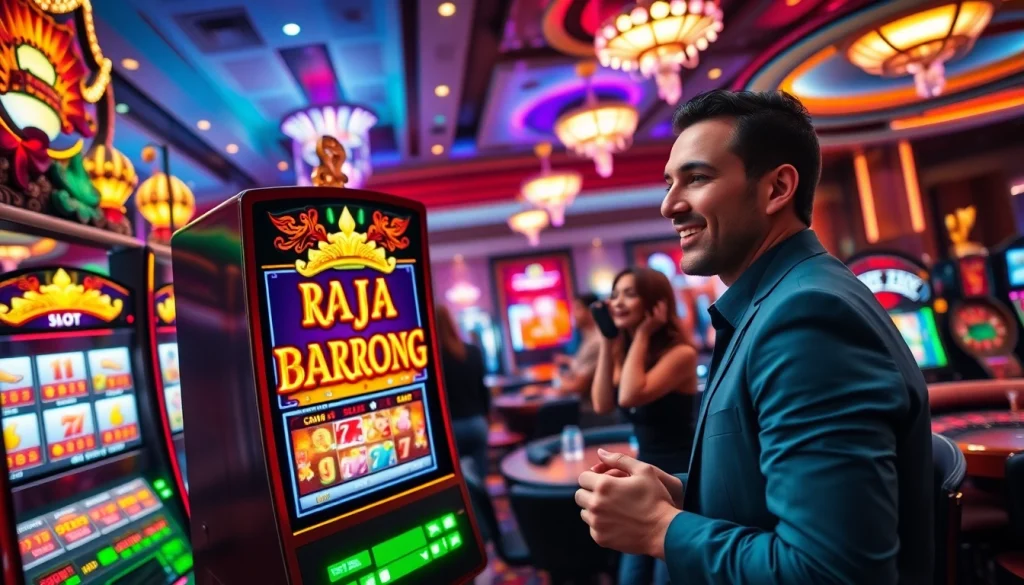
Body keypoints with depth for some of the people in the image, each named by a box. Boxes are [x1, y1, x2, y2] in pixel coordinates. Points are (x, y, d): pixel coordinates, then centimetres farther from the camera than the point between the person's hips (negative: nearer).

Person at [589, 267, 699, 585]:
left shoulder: (680, 352, -17)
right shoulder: (625, 352, 5)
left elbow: (631, 396, -31)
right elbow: (602, 404, -8)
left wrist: (642, 335, -22)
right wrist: (607, 342, -8)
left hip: (679, 476, -7)